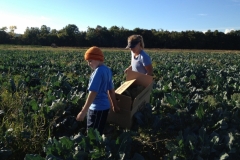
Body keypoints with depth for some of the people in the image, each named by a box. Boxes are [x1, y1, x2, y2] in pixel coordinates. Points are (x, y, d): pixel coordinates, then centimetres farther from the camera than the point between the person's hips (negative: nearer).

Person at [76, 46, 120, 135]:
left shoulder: (98, 72, -19)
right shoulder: (107, 70, 8)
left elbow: (93, 93, -24)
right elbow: (111, 90, 15)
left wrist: (83, 111, -22)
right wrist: (115, 105, 23)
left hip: (97, 108, -9)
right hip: (104, 106, 9)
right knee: (98, 133, 18)